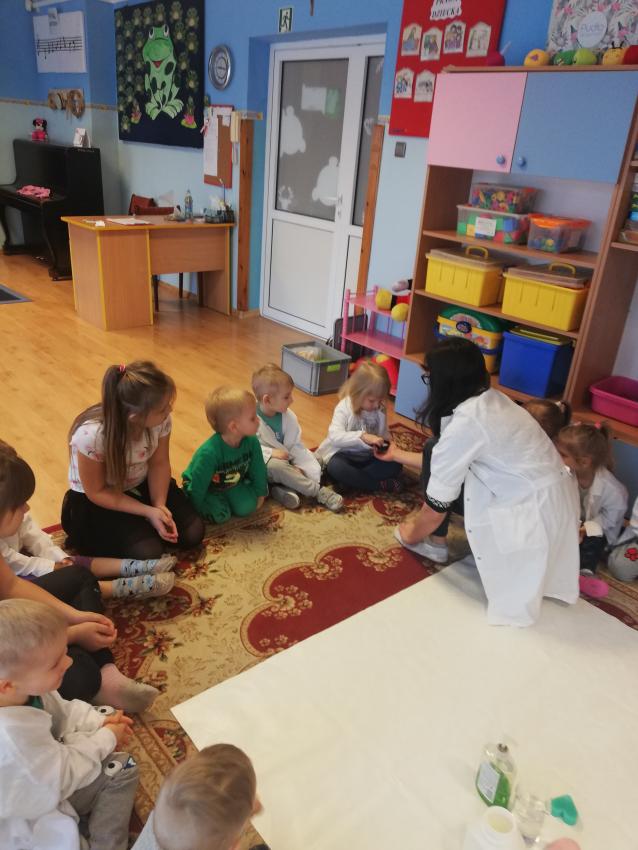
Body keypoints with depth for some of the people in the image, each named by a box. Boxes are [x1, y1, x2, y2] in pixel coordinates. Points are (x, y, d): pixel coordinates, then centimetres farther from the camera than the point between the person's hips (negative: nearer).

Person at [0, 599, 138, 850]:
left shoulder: (24, 688, -21)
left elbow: (62, 710, 1)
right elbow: (65, 775, -27)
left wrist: (97, 722, -11)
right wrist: (106, 739, -15)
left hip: (43, 768, 8)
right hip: (32, 814, -8)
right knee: (121, 769, -10)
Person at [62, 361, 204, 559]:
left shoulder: (160, 418, -24)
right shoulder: (92, 435, -36)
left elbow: (159, 463, -7)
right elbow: (97, 492, -22)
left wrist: (160, 506, -21)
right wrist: (148, 512, -27)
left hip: (142, 485, 4)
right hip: (96, 503, -4)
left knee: (192, 534, -8)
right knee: (147, 554, -20)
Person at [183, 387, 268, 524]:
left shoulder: (251, 441, -23)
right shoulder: (209, 453, -41)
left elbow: (258, 469, -5)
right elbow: (198, 485, -28)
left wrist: (261, 493, 6)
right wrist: (196, 509, -17)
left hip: (232, 483, 5)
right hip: (205, 487, -5)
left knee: (247, 507, -12)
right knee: (220, 515, -22)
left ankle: (223, 496, 14)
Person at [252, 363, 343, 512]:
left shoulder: (289, 417, -6)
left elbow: (295, 446, -6)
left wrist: (297, 467, -21)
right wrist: (270, 453, -29)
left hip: (285, 461, 6)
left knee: (313, 463, -10)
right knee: (276, 466, -37)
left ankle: (284, 488, -23)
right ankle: (319, 491, -28)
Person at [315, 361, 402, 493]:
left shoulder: (380, 410, -3)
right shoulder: (344, 408, -18)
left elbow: (384, 435, 10)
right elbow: (335, 436, -32)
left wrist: (385, 444, -15)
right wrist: (363, 436, -45)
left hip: (367, 456, 4)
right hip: (343, 454, -4)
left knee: (395, 464, -19)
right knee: (335, 467, -36)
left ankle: (350, 479, -22)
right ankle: (381, 484, -25)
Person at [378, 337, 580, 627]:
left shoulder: (465, 423, -22)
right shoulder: (489, 400, 4)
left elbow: (437, 501, -12)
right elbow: (446, 461, 19)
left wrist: (412, 534, 8)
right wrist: (397, 454, 30)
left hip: (531, 513, -9)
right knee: (434, 454, 8)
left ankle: (434, 541, 13)